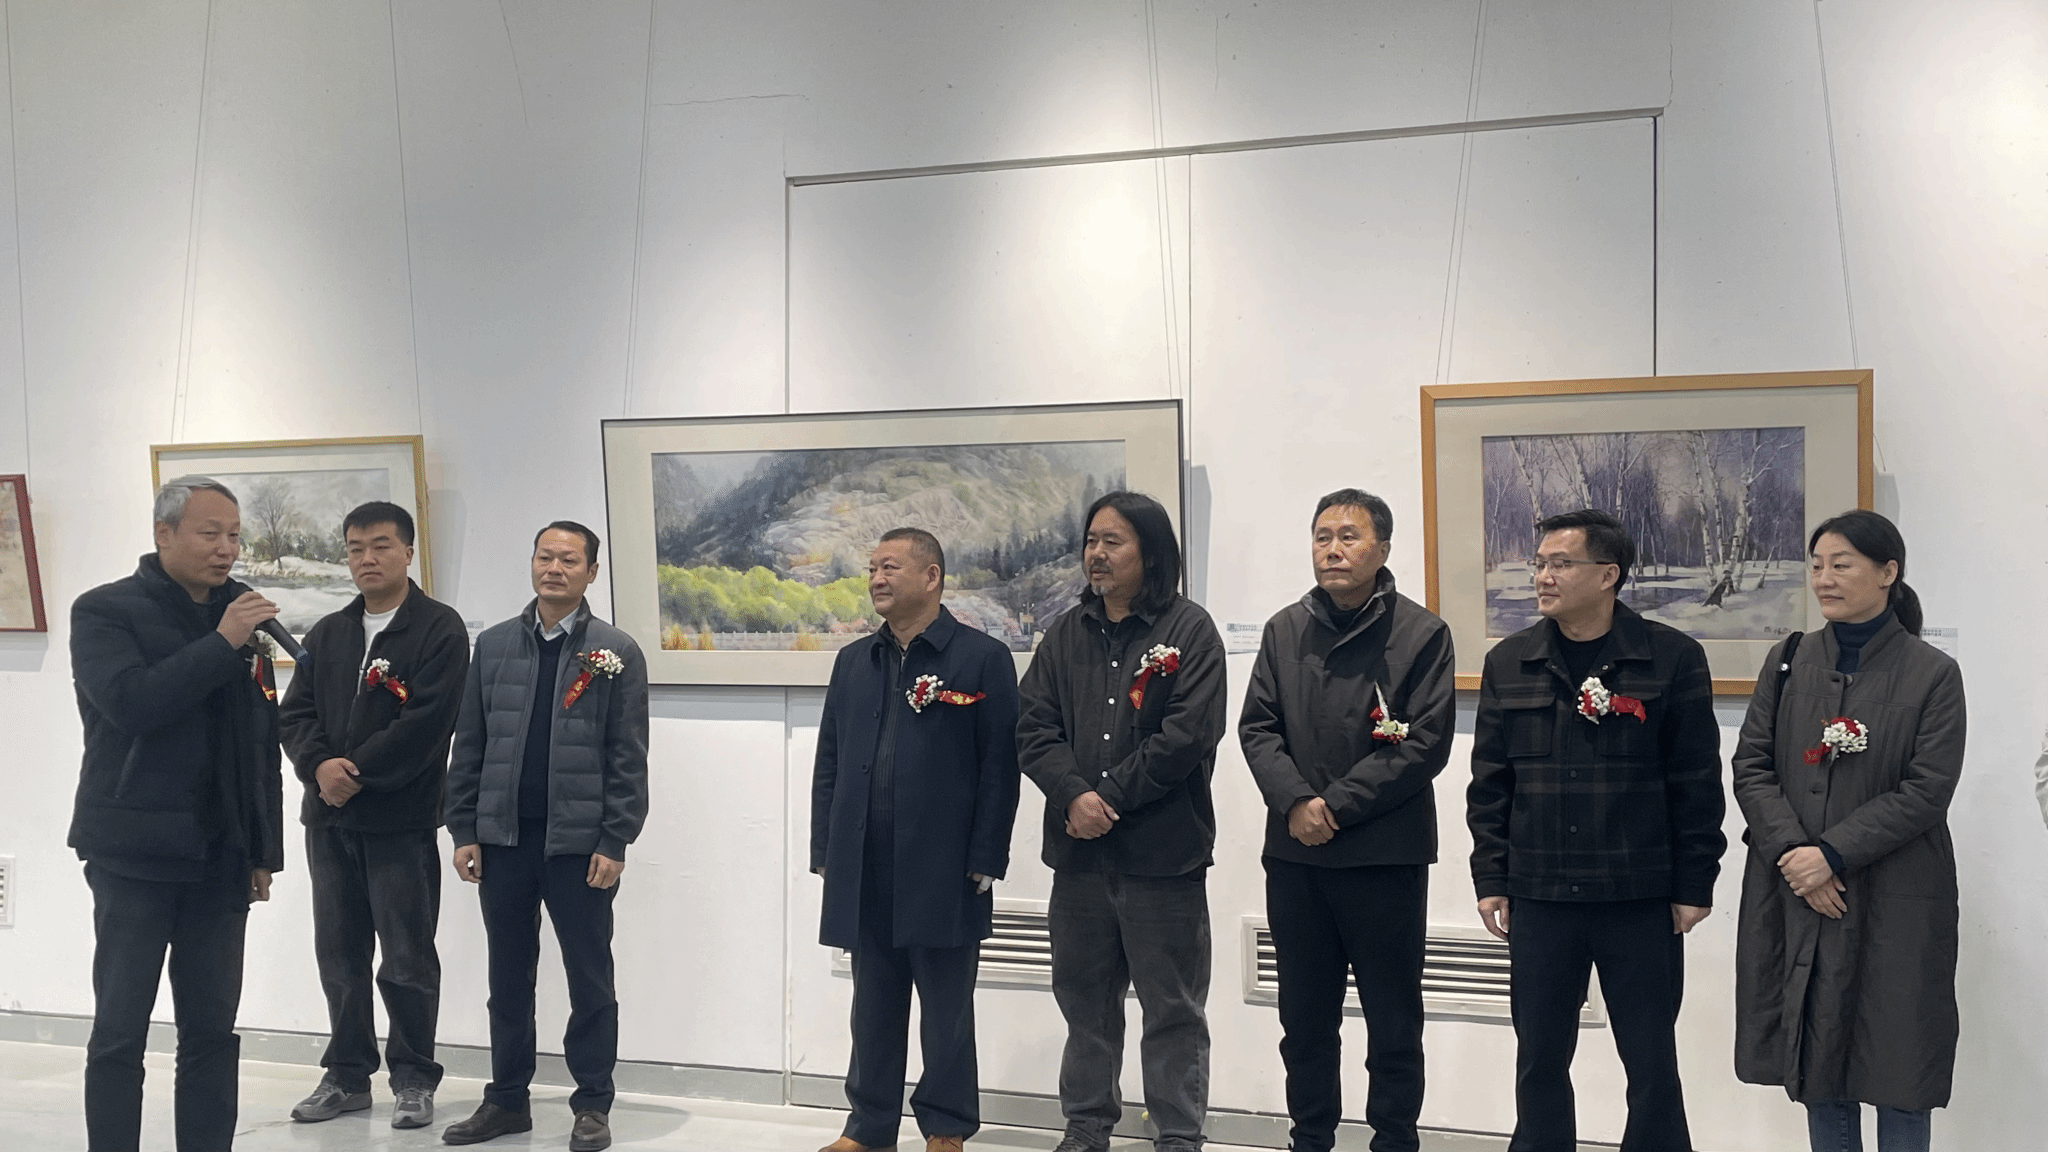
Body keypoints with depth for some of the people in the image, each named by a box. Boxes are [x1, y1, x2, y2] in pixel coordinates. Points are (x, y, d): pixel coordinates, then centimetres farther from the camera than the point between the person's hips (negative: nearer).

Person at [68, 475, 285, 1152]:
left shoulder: (242, 622, 11)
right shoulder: (104, 612, -1)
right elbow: (128, 702, -20)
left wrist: (265, 850, 12)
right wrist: (219, 645, -19)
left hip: (220, 858, 4)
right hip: (135, 854, -4)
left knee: (212, 1031, 7)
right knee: (120, 1029, 1)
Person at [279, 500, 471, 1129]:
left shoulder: (440, 628, -6)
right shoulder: (328, 633, 14)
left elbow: (427, 720, -16)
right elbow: (295, 712, 8)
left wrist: (357, 771, -15)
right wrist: (320, 766, -11)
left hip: (401, 819, -6)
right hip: (329, 818, 6)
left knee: (408, 959, 2)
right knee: (340, 954, 13)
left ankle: (413, 1079, 15)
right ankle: (347, 1074, 25)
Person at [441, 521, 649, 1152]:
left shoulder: (617, 652, -2)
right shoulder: (493, 645, 7)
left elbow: (627, 759, -5)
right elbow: (469, 746, 8)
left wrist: (613, 842, -10)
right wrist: (464, 830, 3)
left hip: (579, 844, -3)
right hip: (502, 839, 3)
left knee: (590, 981, 5)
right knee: (508, 980, 12)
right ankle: (506, 1101, 24)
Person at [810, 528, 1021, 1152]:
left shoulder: (983, 658, -4)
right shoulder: (853, 661, 13)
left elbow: (999, 767, -7)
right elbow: (828, 763, 14)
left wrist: (984, 861, -10)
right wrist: (825, 851, 8)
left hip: (943, 874, -5)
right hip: (863, 872, 5)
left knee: (946, 1009, 6)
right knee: (873, 1006, 14)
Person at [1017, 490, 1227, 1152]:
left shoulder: (1189, 630, -4)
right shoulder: (1067, 633, 11)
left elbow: (1189, 734, -14)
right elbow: (1033, 727, 3)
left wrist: (1107, 796, -14)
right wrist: (1072, 796, -14)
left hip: (1164, 853, -5)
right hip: (1078, 852, 5)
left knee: (1173, 1008, 4)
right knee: (1084, 997, 15)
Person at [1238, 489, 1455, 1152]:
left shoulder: (1422, 634, -4)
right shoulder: (1284, 630, 9)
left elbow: (1427, 743, -11)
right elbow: (1257, 726, 5)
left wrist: (1338, 804, -15)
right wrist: (1295, 802, -13)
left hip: (1386, 855, -4)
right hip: (1294, 855, 4)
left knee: (1393, 1019, 6)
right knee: (1304, 1016, 14)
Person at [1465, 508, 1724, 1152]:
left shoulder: (1673, 658, -3)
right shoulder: (1508, 664, 6)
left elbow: (1697, 783, -2)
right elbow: (1489, 783, 8)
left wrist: (1693, 886, -4)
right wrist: (1491, 880, 3)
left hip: (1642, 902, -2)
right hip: (1538, 900, 3)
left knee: (1652, 1063, 7)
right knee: (1539, 1061, 10)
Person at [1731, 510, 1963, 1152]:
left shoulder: (1933, 674, -3)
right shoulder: (1787, 664, 7)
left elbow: (1927, 791, -10)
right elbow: (1751, 767, 2)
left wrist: (1833, 855, -17)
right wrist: (1792, 852, -12)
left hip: (1893, 903, -3)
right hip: (1796, 899, 3)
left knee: (1897, 1067, 3)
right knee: (1816, 1061, 10)